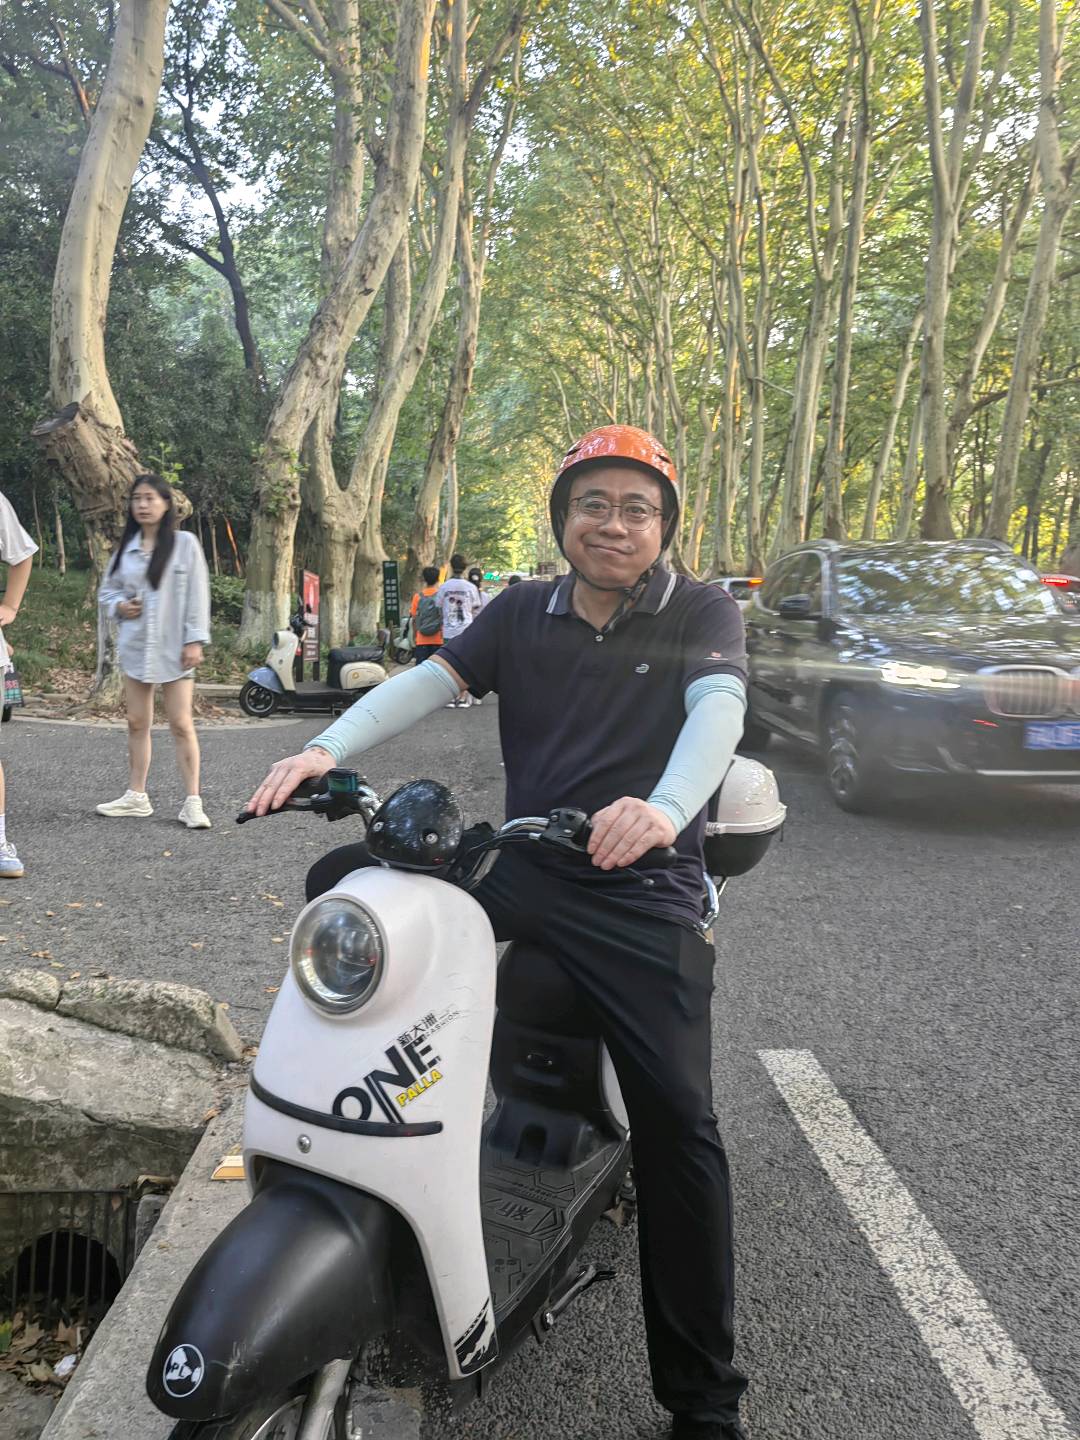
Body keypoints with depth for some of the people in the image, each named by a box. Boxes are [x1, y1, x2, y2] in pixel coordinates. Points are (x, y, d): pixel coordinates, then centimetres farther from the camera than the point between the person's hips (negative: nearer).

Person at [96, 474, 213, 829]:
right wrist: (118, 607, -5)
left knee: (181, 724, -5)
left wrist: (195, 640, -12)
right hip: (135, 646, 5)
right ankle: (136, 796, 21)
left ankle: (192, 802, -2)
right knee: (137, 723, 11)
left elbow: (197, 595, -7)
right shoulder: (126, 547, 8)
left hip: (174, 647, -5)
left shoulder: (185, 544, -4)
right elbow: (107, 589, 18)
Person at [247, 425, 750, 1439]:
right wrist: (327, 749, -19)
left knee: (676, 1125, -9)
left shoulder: (702, 614, 2)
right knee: (341, 884, -7)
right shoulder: (521, 614, 12)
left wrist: (665, 808, -39)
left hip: (640, 893, -3)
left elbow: (718, 711, -17)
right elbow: (426, 682, -1)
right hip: (520, 863, 4)